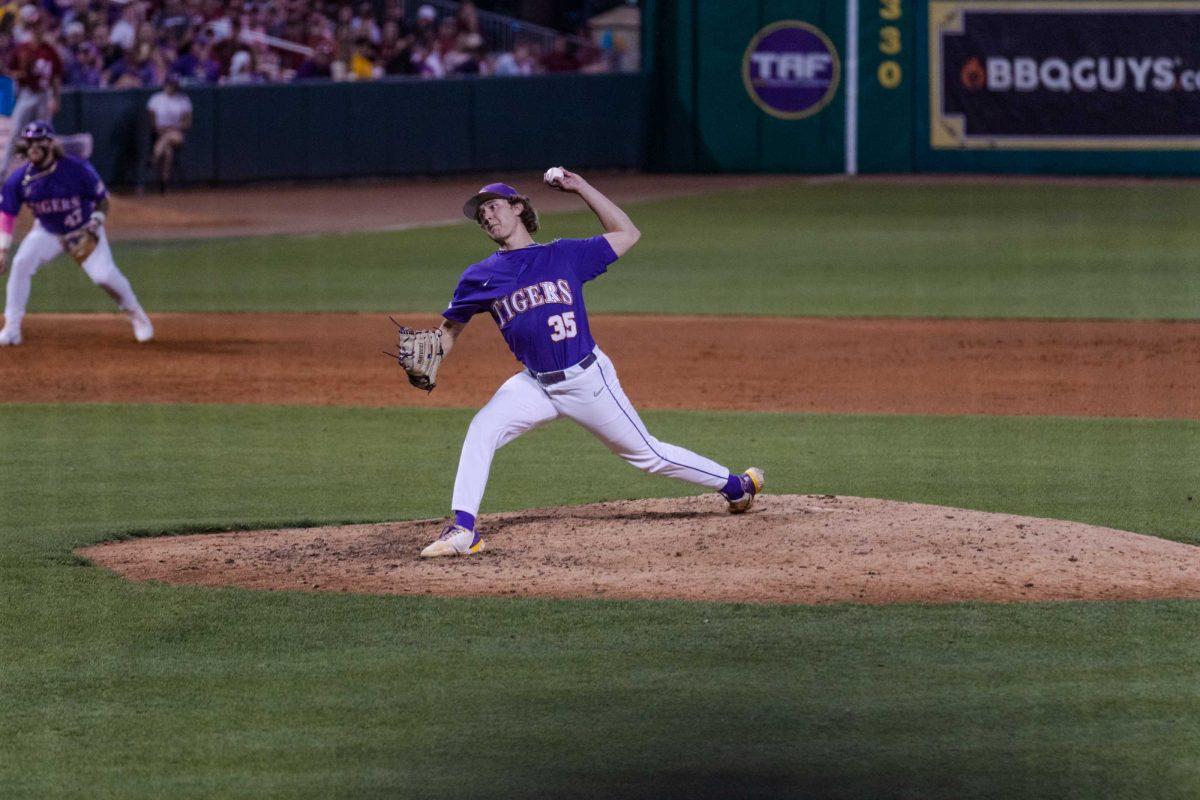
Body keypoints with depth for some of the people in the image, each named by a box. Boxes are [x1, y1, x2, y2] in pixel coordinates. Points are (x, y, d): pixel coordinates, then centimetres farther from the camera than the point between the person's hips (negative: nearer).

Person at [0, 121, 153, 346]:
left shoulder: (76, 169, -25)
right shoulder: (20, 178, -17)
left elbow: (103, 200, -13)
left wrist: (92, 229, -25)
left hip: (84, 230, -2)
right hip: (47, 232, 2)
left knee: (104, 275, -17)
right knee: (21, 263, -21)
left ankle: (137, 316, 11)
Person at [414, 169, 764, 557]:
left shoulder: (563, 255, -2)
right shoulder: (481, 277, 2)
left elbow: (627, 234, 1)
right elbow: (451, 327, 10)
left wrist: (580, 187, -4)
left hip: (588, 380, -2)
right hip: (535, 386, 2)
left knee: (646, 453, 7)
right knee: (482, 429, -22)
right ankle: (462, 530, -21)